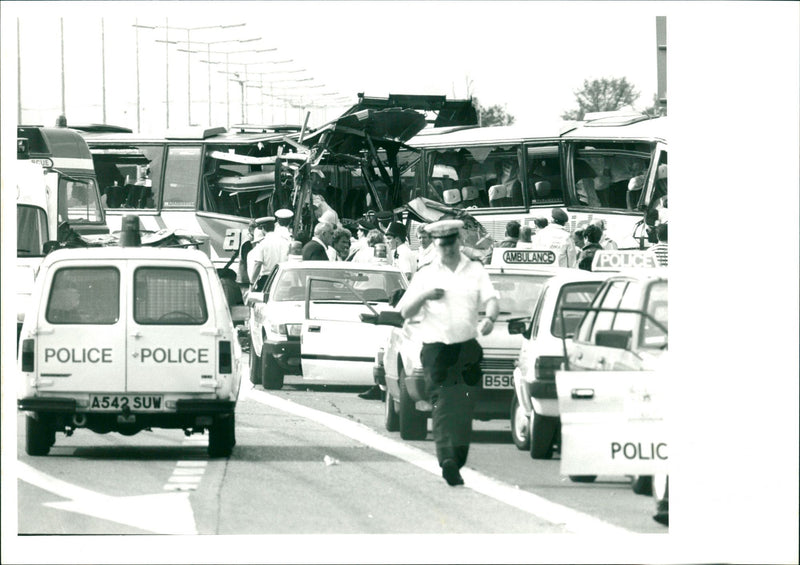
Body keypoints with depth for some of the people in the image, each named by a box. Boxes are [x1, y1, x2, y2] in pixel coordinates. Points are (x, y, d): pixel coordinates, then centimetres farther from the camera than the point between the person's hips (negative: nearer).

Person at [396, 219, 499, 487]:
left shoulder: (476, 271, 12)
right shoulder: (426, 275, 10)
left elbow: (491, 299, 0)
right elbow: (404, 312, 9)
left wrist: (490, 318, -22)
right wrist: (424, 297, -11)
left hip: (468, 348, 1)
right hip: (436, 348, -1)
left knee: (464, 407, 1)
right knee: (442, 405, -15)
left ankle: (458, 460, 9)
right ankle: (447, 459, -28)